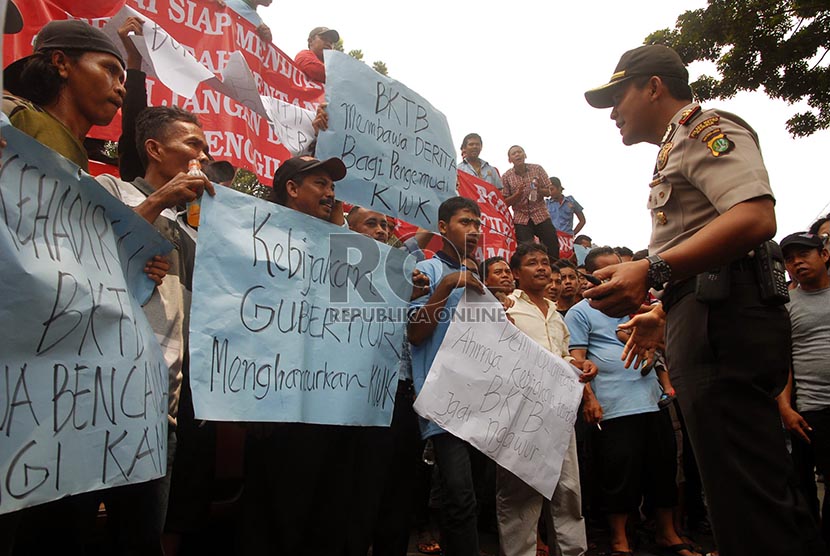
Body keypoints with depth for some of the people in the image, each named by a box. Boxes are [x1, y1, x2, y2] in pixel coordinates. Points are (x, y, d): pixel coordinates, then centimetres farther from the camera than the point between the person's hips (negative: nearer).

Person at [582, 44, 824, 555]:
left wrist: (653, 272, -28)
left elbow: (756, 218, -21)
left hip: (723, 321, -11)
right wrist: (664, 311, 30)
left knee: (748, 500, -9)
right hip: (705, 322, 11)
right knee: (764, 491, 15)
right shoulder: (677, 148, 28)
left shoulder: (705, 127, -2)